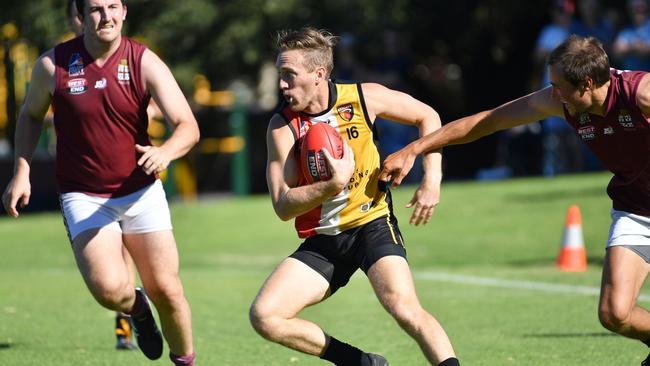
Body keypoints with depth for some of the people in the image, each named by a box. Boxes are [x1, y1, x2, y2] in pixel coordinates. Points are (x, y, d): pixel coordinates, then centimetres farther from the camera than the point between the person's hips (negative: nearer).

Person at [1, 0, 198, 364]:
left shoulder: (145, 63, -9)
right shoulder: (53, 64, -6)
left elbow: (188, 126, -13)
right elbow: (31, 115, 13)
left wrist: (165, 152, -35)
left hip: (141, 192, 1)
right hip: (83, 197, -1)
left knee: (167, 291, -2)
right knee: (108, 289, -21)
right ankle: (137, 308, 16)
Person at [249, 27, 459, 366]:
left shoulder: (363, 98, -9)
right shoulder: (282, 126, -10)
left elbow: (427, 116, 7)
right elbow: (283, 206, -13)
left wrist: (432, 179, -3)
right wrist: (333, 184, -28)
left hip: (372, 224, -2)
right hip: (322, 241, 2)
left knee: (405, 309, -28)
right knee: (264, 316, -14)